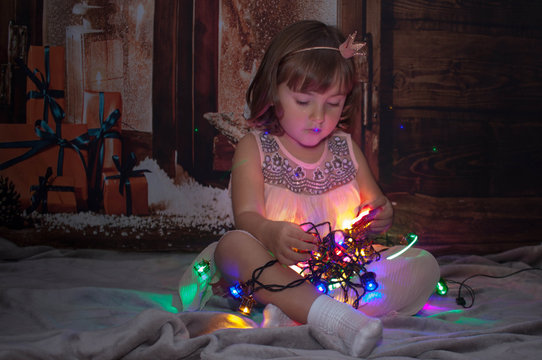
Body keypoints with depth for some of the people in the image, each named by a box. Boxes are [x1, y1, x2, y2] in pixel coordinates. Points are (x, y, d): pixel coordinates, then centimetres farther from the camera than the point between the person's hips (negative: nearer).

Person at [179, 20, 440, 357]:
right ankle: (329, 314, -49)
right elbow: (246, 216, -11)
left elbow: (377, 203, 17)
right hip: (278, 271, -3)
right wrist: (271, 234, -36)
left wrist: (382, 216, -11)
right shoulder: (254, 148, 1)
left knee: (425, 264, -16)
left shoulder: (347, 149, 13)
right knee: (233, 244, -32)